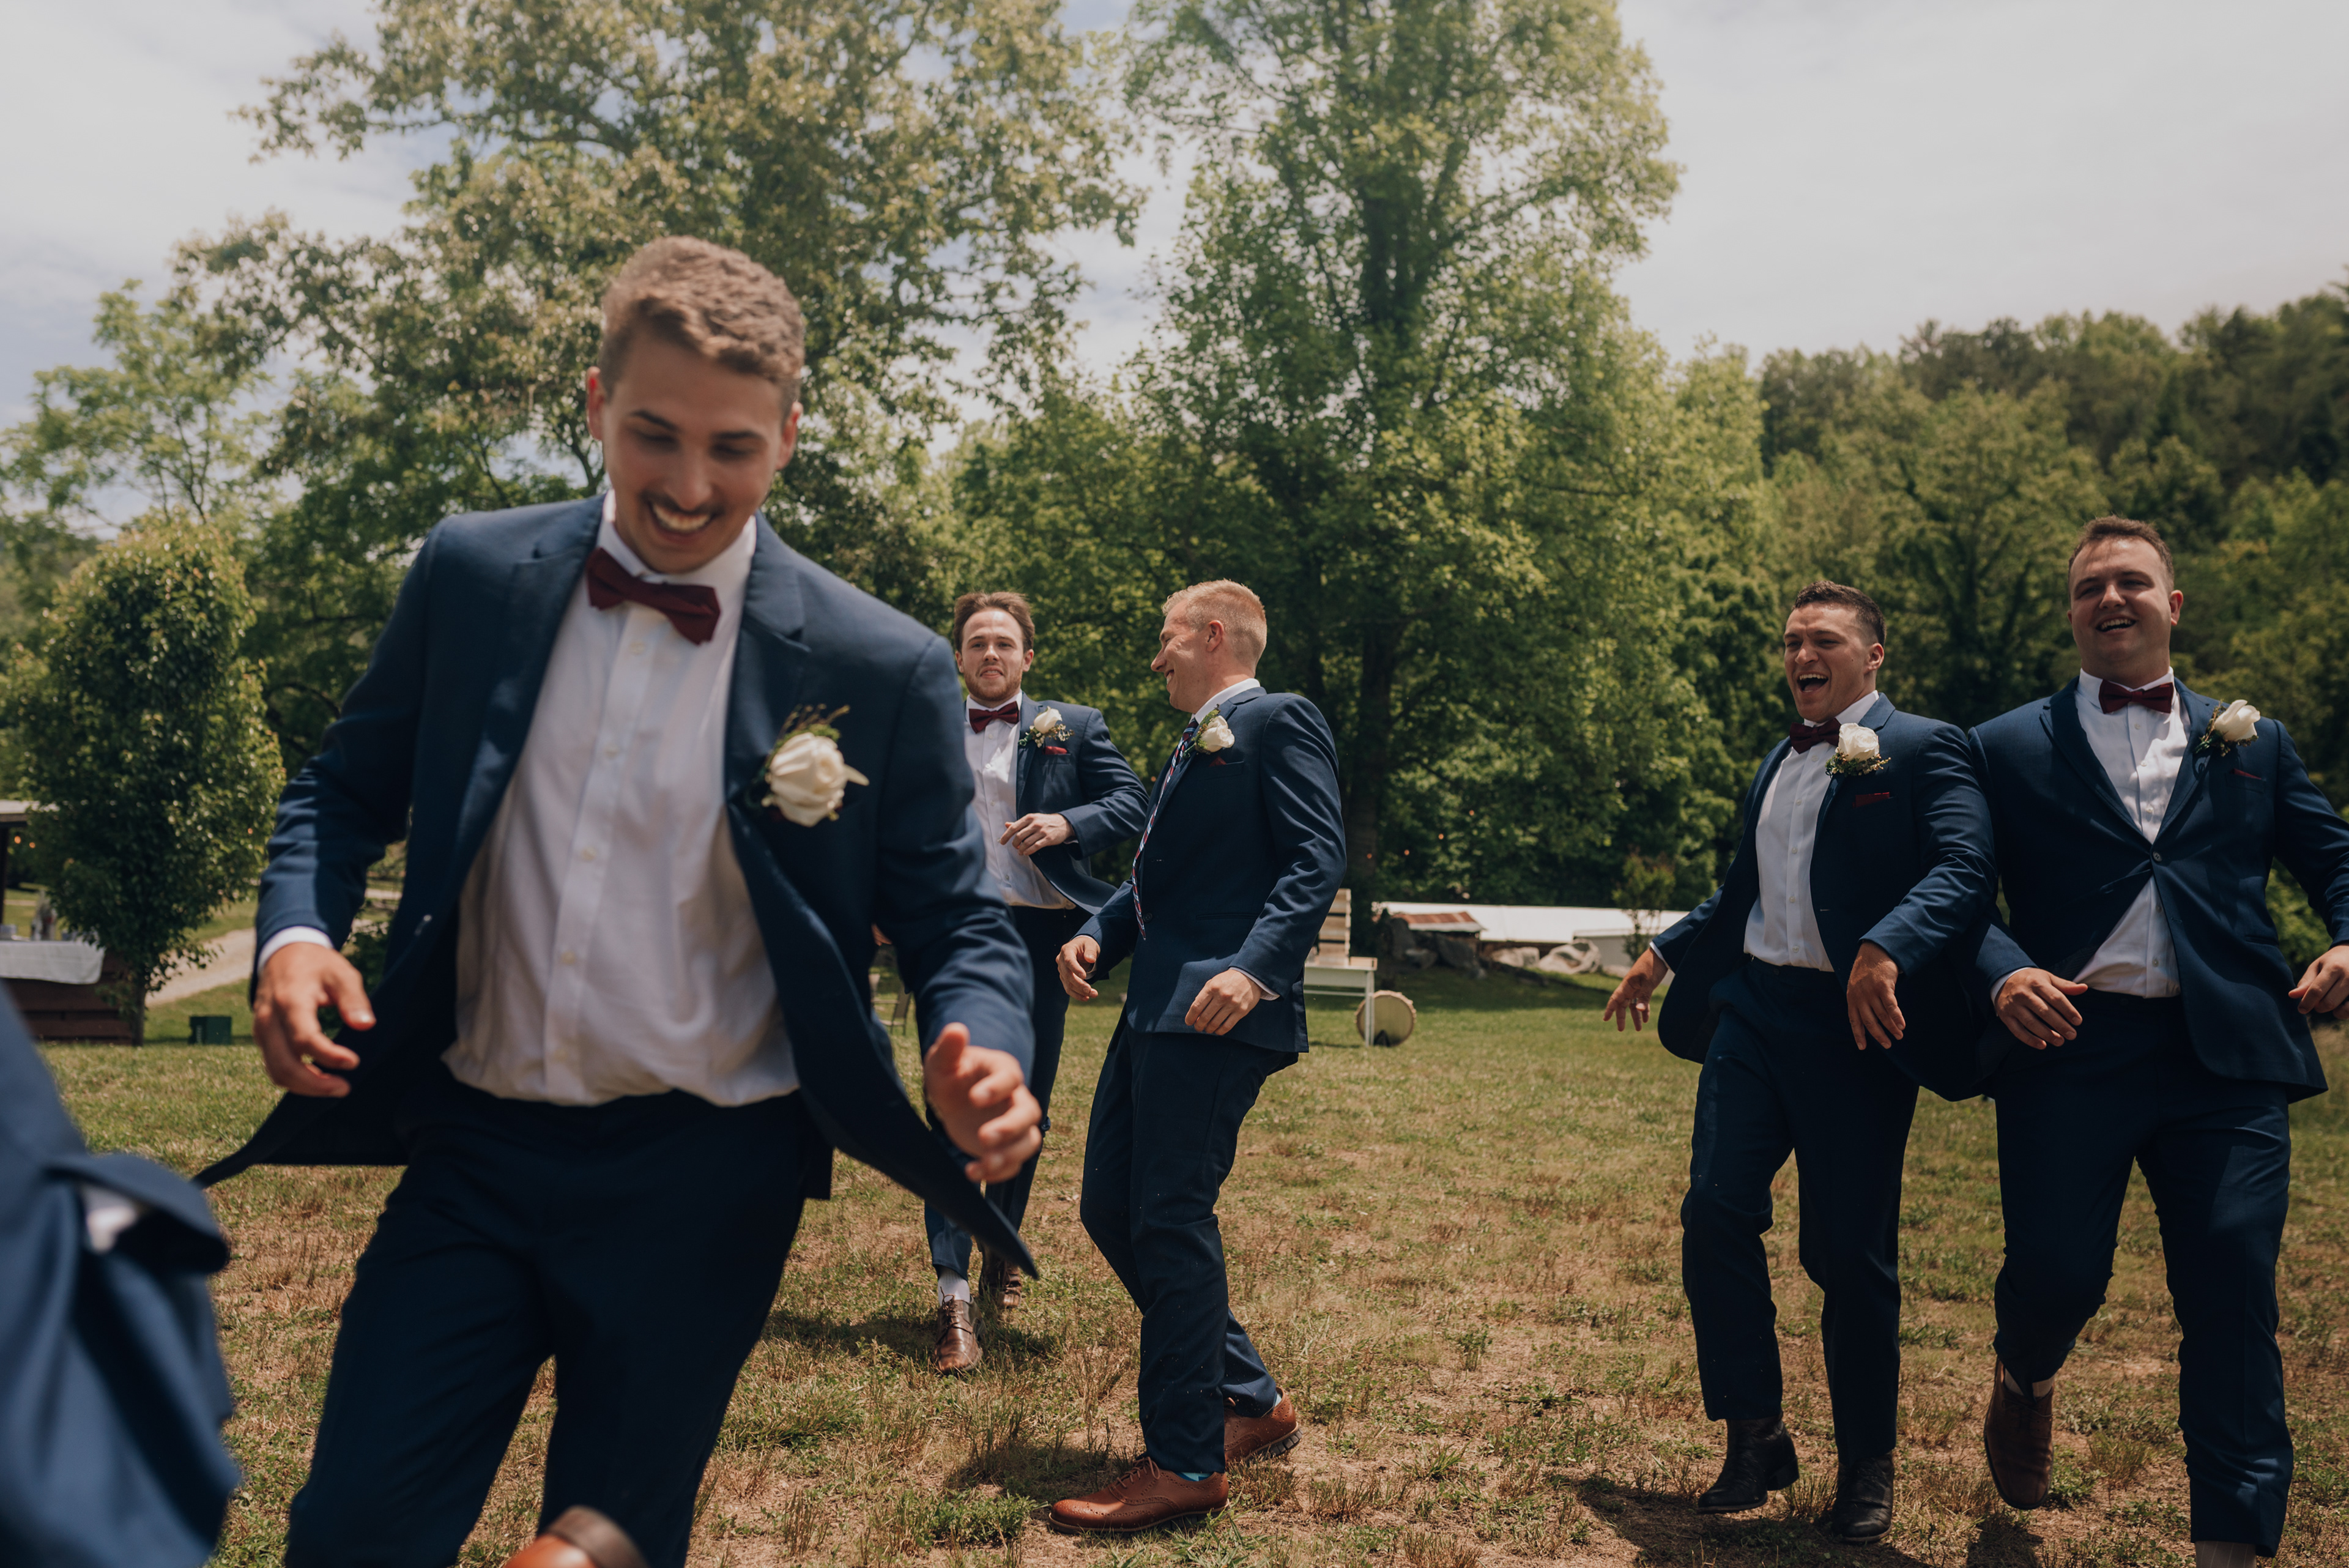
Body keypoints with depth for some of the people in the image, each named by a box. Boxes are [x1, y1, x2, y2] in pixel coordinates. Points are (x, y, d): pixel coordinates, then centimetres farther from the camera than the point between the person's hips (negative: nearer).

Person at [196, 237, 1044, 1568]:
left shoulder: (882, 669, -10)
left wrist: (982, 1060, -24)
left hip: (700, 1184, -2)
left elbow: (956, 920, -3)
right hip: (473, 1151, 2)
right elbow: (348, 789, 12)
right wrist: (297, 930, -8)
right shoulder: (474, 575, -1)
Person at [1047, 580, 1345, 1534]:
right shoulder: (1193, 743, 26)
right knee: (1109, 1210, 11)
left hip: (1218, 1009, -10)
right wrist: (1097, 936, 7)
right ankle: (1252, 1402, 23)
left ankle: (1185, 1464, 3)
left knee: (1171, 1220, -9)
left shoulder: (1279, 721, -3)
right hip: (1157, 1005, 10)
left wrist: (1255, 969, -27)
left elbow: (1317, 860, -14)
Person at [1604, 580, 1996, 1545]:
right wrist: (1666, 954, 28)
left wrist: (1886, 948, -33)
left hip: (1853, 1025, -6)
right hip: (1752, 1009, 6)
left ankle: (1866, 1467, 20)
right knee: (1715, 1210, -5)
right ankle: (1754, 1439, 10)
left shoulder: (1922, 749, -3)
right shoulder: (1776, 763, 20)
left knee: (1850, 1251, 1)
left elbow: (1964, 870, -18)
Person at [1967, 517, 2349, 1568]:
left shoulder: (2253, 744, 18)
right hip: (2071, 1046, -2)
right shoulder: (2009, 748, 10)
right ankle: (2024, 1380, 35)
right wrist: (2003, 974, -15)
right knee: (2057, 1274, -2)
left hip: (2228, 1056, 2)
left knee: (2233, 1294, -1)